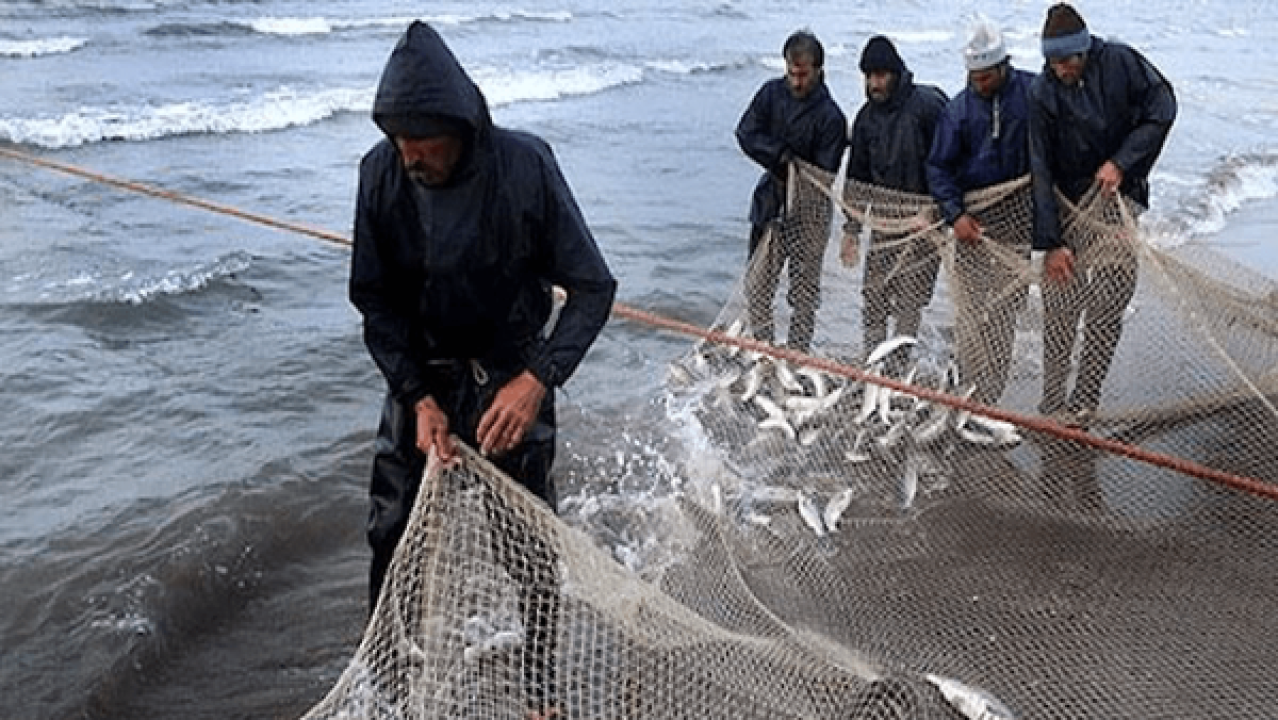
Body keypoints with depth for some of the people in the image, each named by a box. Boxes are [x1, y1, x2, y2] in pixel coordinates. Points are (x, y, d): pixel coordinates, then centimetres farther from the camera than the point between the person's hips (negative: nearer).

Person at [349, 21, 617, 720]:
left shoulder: (525, 165, -23)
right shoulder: (381, 171, -14)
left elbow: (592, 287, -17)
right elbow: (374, 299, -6)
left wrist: (536, 379, -29)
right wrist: (417, 397, -17)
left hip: (510, 379, -3)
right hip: (417, 378, 3)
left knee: (528, 545, 1)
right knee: (393, 533, 11)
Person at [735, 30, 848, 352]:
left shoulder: (830, 116, -12)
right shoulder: (772, 92, 1)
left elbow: (824, 172, -13)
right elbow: (746, 133, -4)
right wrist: (781, 155, -14)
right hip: (772, 201, 4)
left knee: (805, 289, 5)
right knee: (756, 283, 4)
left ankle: (797, 354, 14)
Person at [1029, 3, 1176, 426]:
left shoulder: (1121, 62, -6)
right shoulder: (1042, 93, -9)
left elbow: (1162, 109, -1)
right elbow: (1039, 172, -12)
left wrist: (1121, 162, -14)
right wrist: (1050, 242, -17)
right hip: (1067, 210, 0)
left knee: (1106, 311, -2)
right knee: (1059, 312, -2)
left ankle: (1084, 403, 7)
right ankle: (1052, 403, 7)